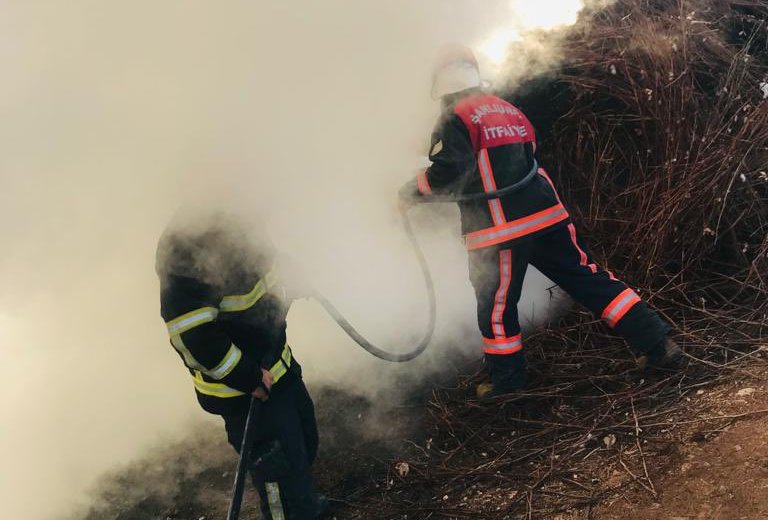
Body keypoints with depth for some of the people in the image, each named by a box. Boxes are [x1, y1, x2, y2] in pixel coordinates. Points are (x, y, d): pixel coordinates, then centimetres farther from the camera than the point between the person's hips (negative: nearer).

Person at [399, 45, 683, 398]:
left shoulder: (455, 118, -5)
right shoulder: (508, 109, 19)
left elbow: (449, 170, -17)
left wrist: (413, 192, -1)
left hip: (500, 227, -7)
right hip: (546, 212, 7)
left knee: (496, 304, 8)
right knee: (588, 277, 10)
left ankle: (507, 379, 20)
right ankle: (657, 344, 9)